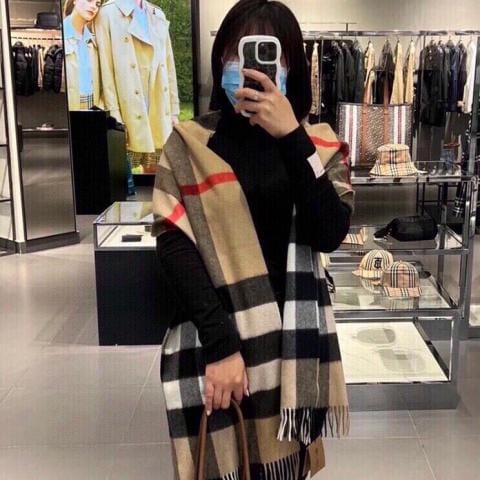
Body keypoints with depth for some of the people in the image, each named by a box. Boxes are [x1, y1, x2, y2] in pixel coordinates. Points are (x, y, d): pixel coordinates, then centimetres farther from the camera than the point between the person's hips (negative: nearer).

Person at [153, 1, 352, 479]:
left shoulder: (318, 144, 3)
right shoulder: (188, 144, -2)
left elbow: (330, 235, -12)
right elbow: (174, 247, -9)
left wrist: (290, 137, -19)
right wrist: (220, 345, -17)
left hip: (293, 338, 2)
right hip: (211, 340, -2)